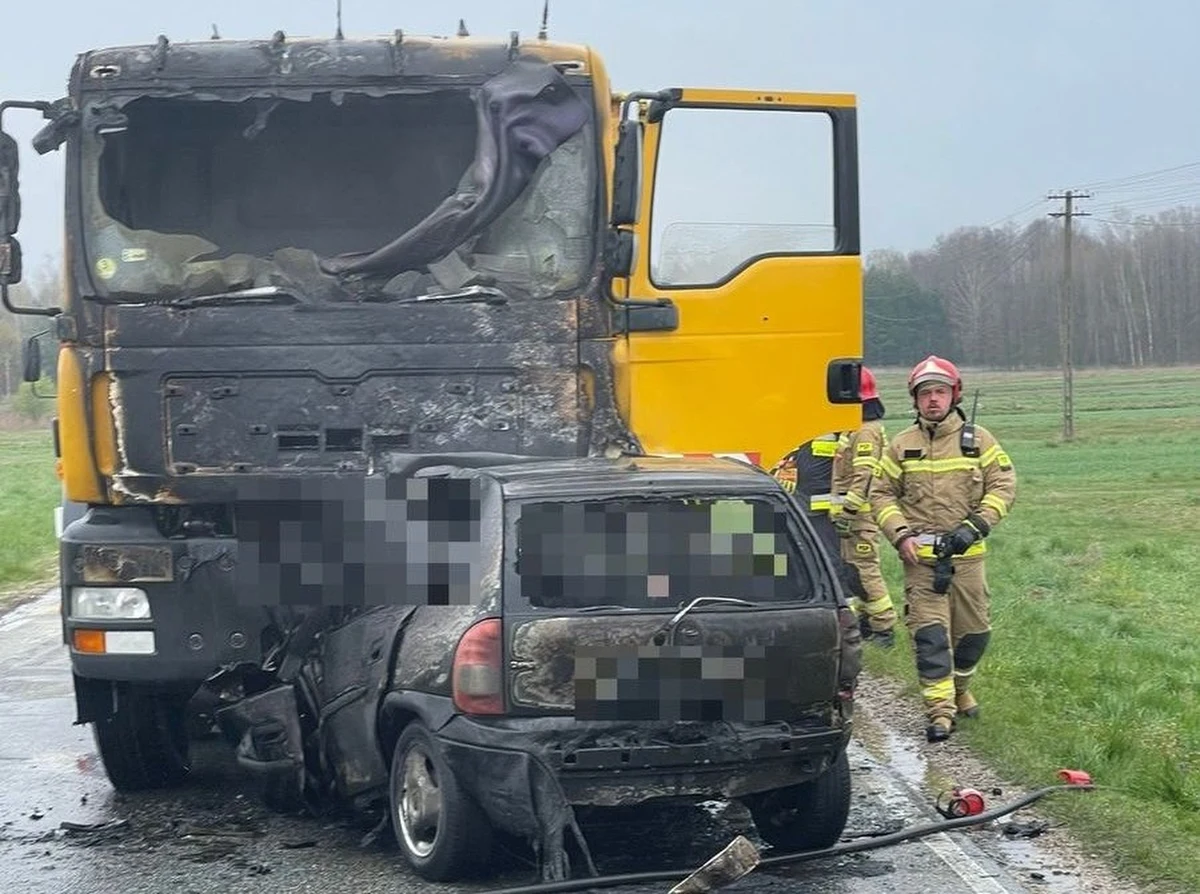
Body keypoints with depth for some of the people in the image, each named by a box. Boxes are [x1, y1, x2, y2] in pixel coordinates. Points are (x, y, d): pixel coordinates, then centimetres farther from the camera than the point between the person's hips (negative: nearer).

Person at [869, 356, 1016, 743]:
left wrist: (976, 525, -10)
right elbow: (881, 494, 10)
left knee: (974, 630, 9)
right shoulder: (901, 446, 6)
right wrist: (900, 534, -5)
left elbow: (1003, 484, 3)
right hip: (920, 556, -1)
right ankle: (940, 709, -8)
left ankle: (958, 686, 34)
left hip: (967, 554, 1)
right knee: (929, 632, -9)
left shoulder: (978, 440, 5)